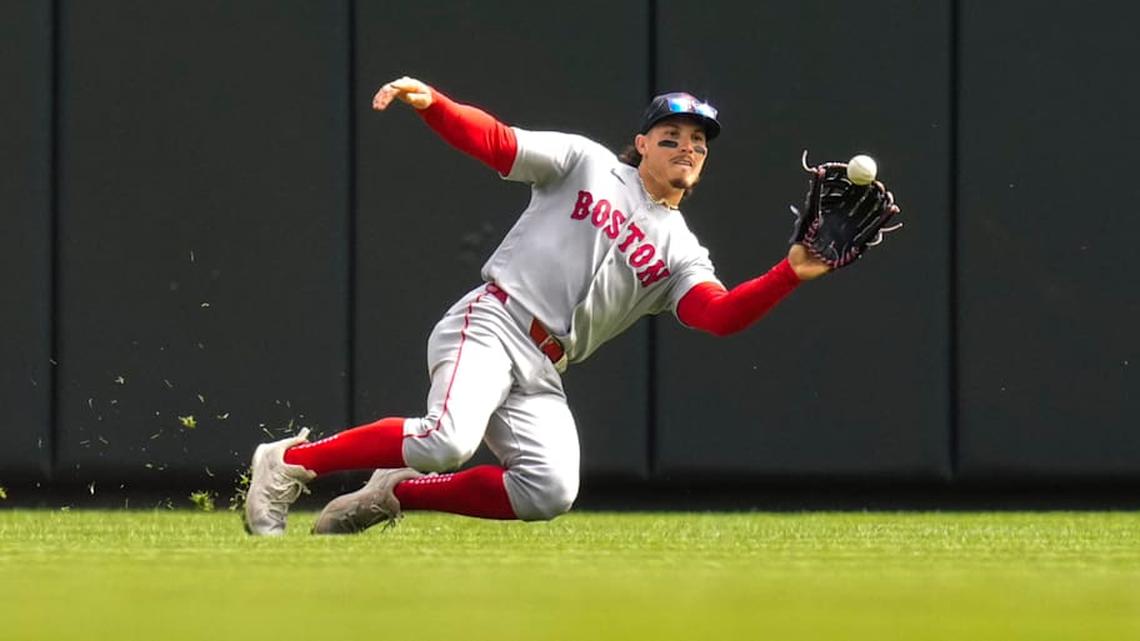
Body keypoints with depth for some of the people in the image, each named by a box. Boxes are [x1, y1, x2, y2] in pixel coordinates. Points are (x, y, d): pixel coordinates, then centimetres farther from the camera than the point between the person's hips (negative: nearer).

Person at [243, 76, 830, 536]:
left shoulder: (681, 254, 17)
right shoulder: (587, 164, 8)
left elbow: (721, 315, -1)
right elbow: (494, 142, -2)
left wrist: (791, 274, -17)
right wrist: (430, 104, -21)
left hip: (540, 374, 5)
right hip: (490, 325, -5)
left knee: (550, 492, -19)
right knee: (449, 440, -32)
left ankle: (396, 491, 1)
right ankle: (289, 463, -14)